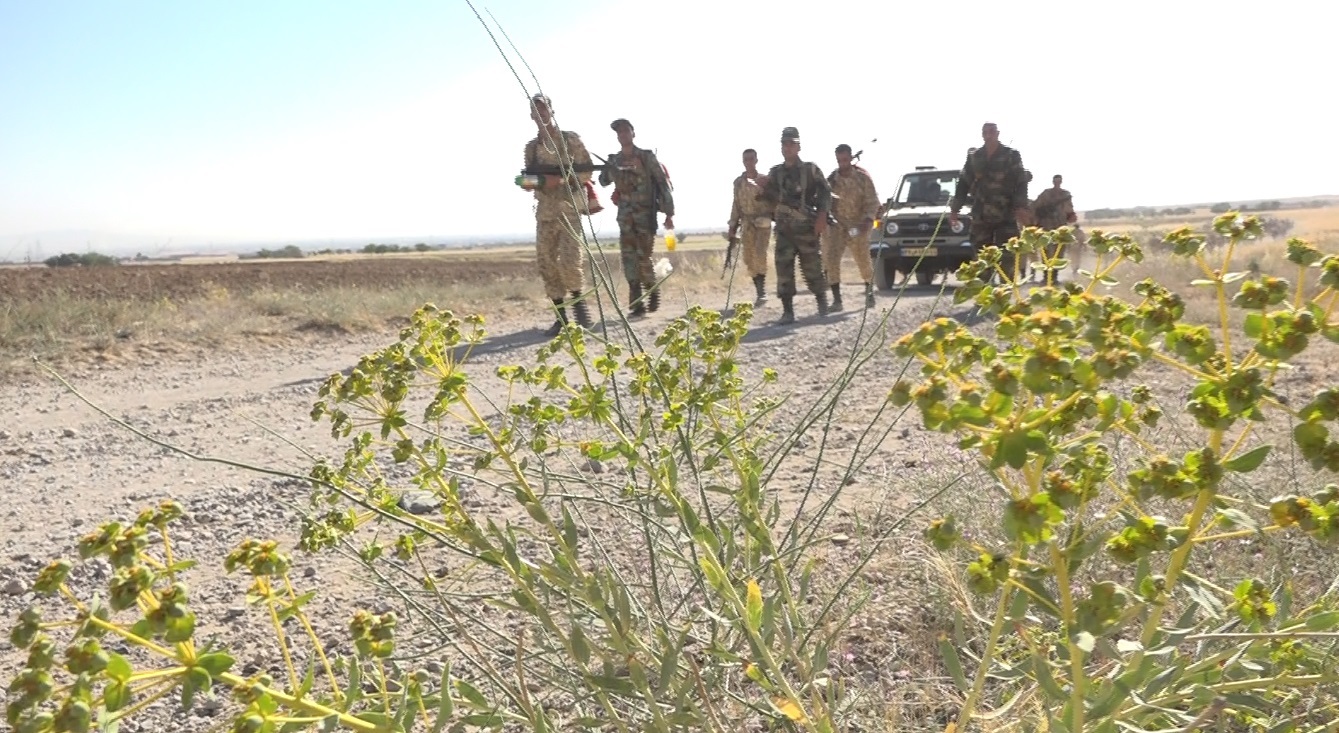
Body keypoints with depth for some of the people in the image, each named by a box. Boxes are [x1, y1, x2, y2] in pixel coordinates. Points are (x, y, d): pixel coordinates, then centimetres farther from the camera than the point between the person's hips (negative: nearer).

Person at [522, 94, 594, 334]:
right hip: (544, 210, 5)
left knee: (569, 258, -17)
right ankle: (561, 316, 7)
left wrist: (563, 179, -17)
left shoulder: (571, 139, 0)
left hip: (569, 207, -4)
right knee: (546, 261, 0)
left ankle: (578, 301, 8)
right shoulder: (531, 147, 13)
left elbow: (587, 172, -3)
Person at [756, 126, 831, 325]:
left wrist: (822, 216, -17)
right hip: (784, 229, 3)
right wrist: (764, 187, -9)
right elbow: (769, 200, 12)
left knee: (812, 268, 2)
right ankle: (787, 311, -2)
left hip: (807, 228, -3)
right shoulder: (775, 172, 13)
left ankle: (822, 303, 24)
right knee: (783, 270, -5)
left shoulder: (811, 170, 3)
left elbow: (825, 193, -2)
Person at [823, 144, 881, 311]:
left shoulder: (863, 177, -5)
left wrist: (868, 220, -19)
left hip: (858, 226, -1)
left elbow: (872, 202, -6)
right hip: (837, 226, 2)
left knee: (863, 260, 5)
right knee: (831, 261, -11)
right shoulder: (832, 178, 1)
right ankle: (837, 299, -6)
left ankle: (869, 292, 31)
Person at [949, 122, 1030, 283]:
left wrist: (1021, 207, -16)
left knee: (1006, 258, -4)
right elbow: (963, 183, 14)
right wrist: (954, 209, 8)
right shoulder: (973, 156, 11)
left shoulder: (1011, 156, 3)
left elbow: (1021, 183, -3)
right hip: (980, 216, 3)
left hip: (1006, 215, -3)